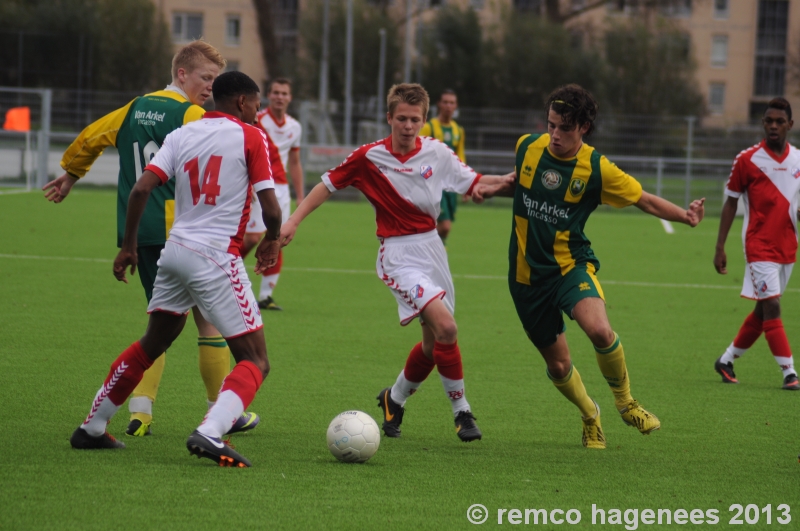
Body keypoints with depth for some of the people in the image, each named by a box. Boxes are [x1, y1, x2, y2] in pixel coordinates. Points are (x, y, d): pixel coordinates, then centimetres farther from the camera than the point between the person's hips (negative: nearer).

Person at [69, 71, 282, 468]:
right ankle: (210, 433, -26)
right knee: (255, 361, -3)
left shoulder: (181, 135, 11)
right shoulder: (250, 138, -2)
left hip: (174, 252, 6)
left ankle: (92, 429, 30)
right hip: (217, 257, -6)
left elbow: (140, 189, 1)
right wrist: (271, 240, 13)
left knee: (151, 345, 25)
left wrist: (128, 246, 10)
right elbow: (270, 209, -8)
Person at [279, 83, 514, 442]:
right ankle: (461, 410, -9)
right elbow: (329, 184, 0)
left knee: (434, 343, 9)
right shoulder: (370, 157, -8)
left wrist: (507, 180, -10)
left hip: (432, 248, 5)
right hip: (398, 255, -5)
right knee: (445, 327, -22)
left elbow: (472, 183, 7)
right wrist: (293, 221, -4)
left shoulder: (437, 153, 0)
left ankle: (395, 398, 35)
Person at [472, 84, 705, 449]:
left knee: (599, 329, -32)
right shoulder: (528, 147, -3)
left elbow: (645, 200, -3)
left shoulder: (597, 169, -12)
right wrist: (493, 190, 2)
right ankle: (590, 416, 39)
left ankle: (624, 401, -6)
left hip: (571, 265, -3)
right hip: (526, 270, 3)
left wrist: (684, 215, -20)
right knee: (557, 364, 8)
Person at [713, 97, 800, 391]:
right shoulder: (747, 160, -6)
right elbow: (730, 203, -1)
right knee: (771, 307, -12)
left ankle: (726, 360, 25)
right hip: (759, 245, -5)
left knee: (763, 311, 10)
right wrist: (720, 248, -4)